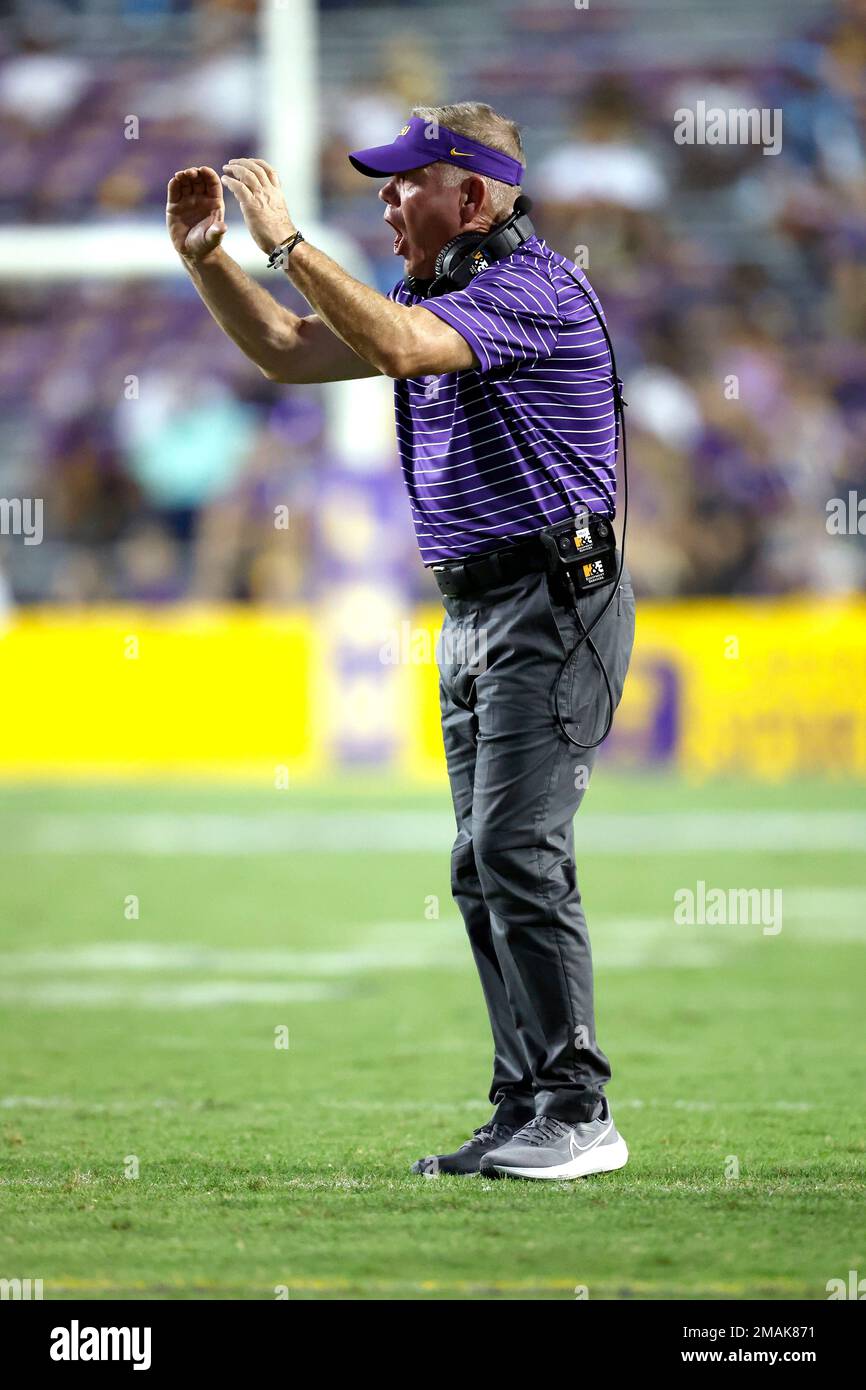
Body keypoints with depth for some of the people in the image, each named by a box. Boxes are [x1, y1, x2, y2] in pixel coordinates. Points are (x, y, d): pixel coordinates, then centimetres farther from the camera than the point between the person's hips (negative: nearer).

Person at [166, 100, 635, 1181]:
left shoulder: (531, 286, -15)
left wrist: (284, 240, -25)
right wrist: (205, 254, 8)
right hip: (474, 614, 10)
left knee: (517, 851, -15)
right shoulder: (438, 294, 16)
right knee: (483, 873, 8)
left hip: (555, 611, -10)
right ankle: (525, 1112, 11)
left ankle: (577, 1112, -13)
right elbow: (288, 352, 20)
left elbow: (398, 345, -31)